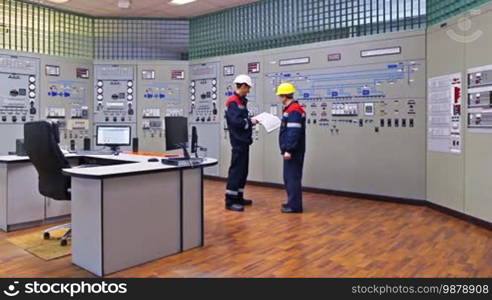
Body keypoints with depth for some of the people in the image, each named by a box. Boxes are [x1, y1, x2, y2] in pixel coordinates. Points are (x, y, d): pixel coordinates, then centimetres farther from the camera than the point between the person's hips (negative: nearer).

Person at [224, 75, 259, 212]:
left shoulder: (241, 101, 17)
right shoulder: (233, 101, -14)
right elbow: (236, 121, -24)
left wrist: (251, 121, 0)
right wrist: (250, 121, -12)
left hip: (243, 140, 10)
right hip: (238, 141, -10)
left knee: (243, 170, 14)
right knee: (236, 170, -7)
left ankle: (238, 198, 24)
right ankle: (230, 201, -1)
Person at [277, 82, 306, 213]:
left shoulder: (294, 110, -17)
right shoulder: (290, 109, 15)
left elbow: (294, 132, -23)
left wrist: (289, 150, -25)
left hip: (293, 152, -10)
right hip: (290, 150, 10)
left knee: (293, 178, -5)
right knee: (288, 177, 16)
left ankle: (295, 206, 2)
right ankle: (292, 202, 25)